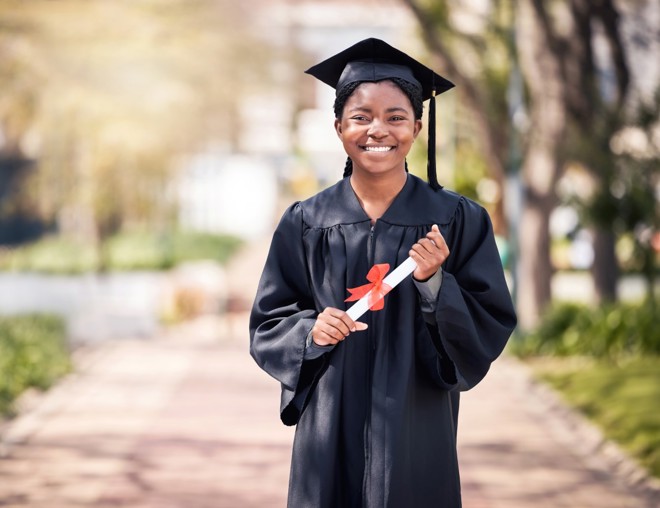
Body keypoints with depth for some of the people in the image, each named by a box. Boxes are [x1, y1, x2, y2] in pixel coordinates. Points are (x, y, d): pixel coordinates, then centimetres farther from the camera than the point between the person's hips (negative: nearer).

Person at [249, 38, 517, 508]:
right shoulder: (306, 224, 2)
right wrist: (311, 330, -14)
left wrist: (434, 283, -19)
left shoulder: (457, 221, -2)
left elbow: (491, 331, -5)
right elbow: (267, 326, 6)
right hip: (330, 431, 1)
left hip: (416, 430, -1)